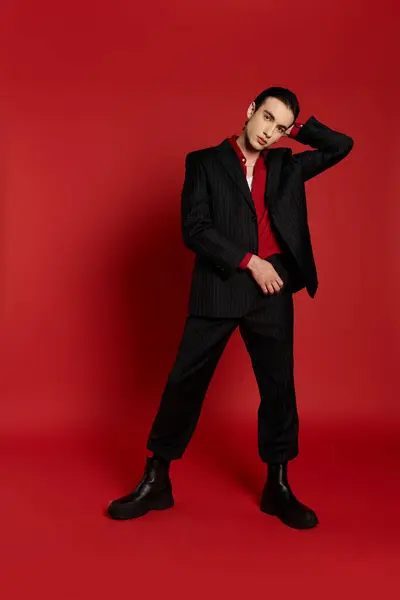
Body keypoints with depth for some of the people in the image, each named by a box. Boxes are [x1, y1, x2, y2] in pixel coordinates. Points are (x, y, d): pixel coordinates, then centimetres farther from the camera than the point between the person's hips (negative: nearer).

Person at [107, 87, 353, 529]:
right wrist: (250, 262, -11)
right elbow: (194, 229, -6)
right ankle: (156, 480, 17)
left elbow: (341, 146, 17)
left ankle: (278, 487, 23)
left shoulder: (286, 166, 15)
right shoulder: (204, 162, 5)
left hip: (272, 291, 3)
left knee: (278, 385, 7)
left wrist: (296, 128, 10)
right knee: (185, 382, 1)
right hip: (218, 290, -3)